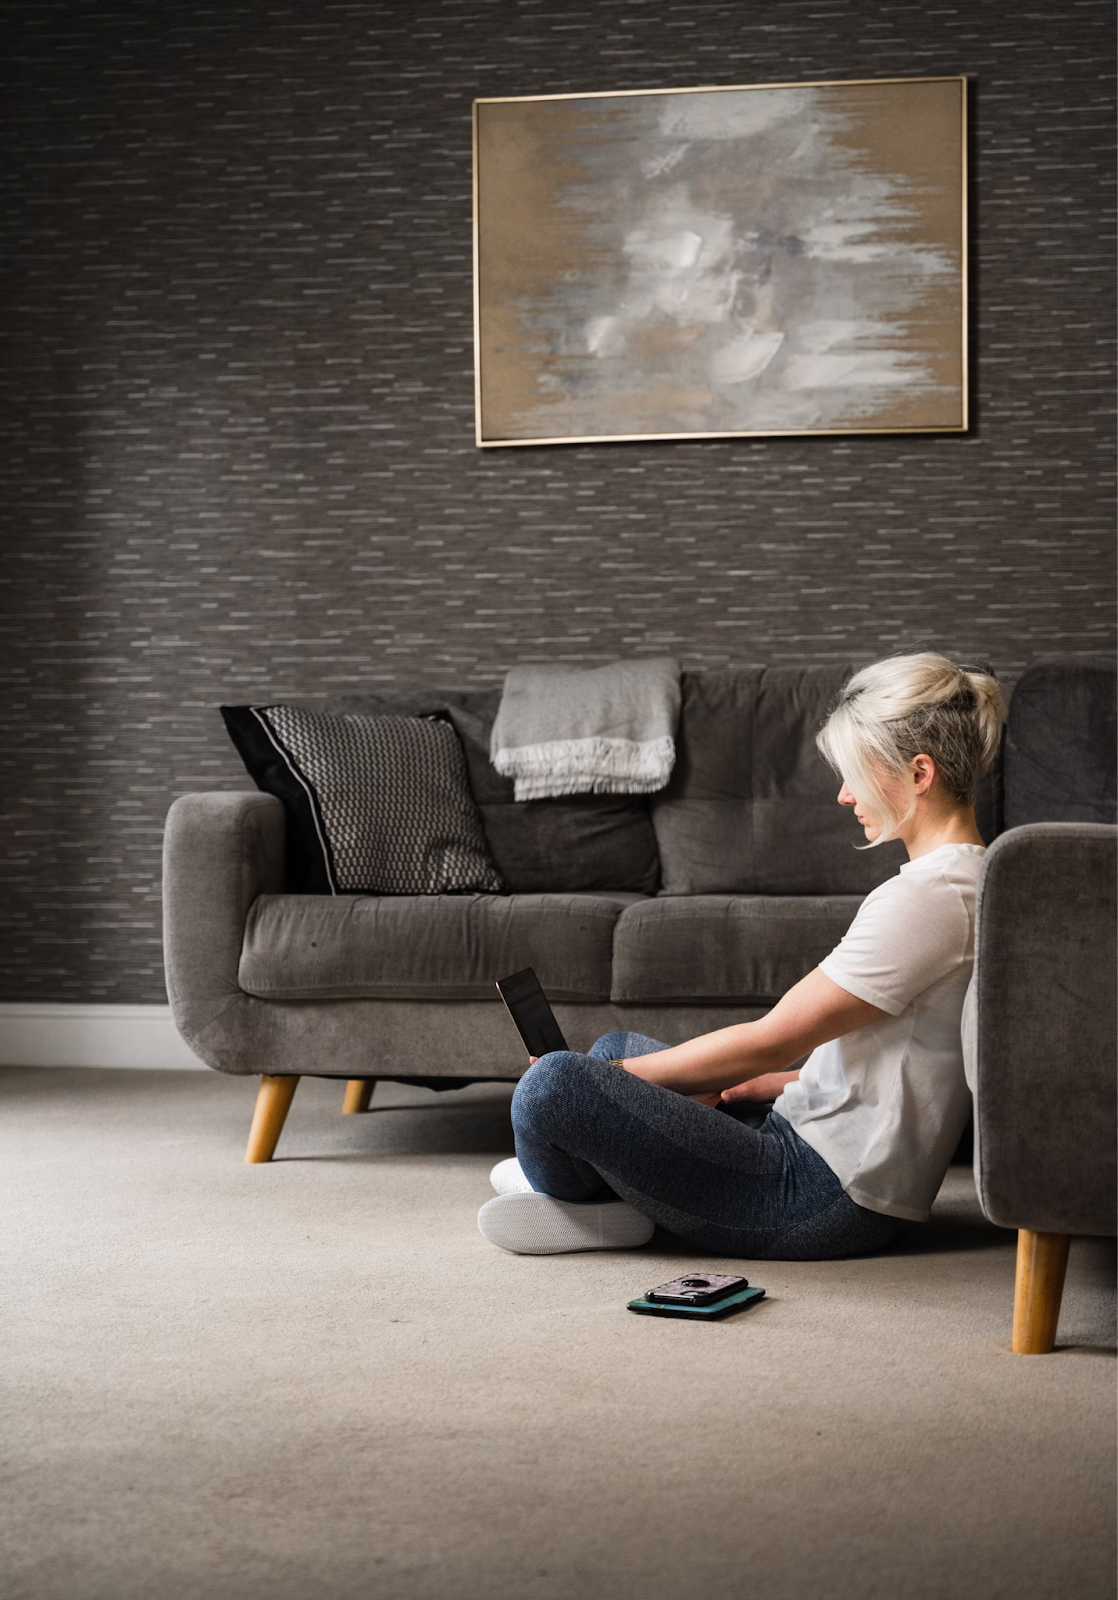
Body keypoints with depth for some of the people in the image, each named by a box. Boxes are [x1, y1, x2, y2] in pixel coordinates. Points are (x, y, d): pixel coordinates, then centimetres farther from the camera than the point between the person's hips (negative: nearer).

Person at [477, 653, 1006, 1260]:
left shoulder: (922, 899, -21)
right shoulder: (966, 880, 11)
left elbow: (769, 1041, -18)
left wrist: (620, 1074, -8)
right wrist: (774, 1082, 11)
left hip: (825, 1198, -11)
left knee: (552, 1084, -22)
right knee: (617, 1045, 27)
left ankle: (576, 1200, 7)